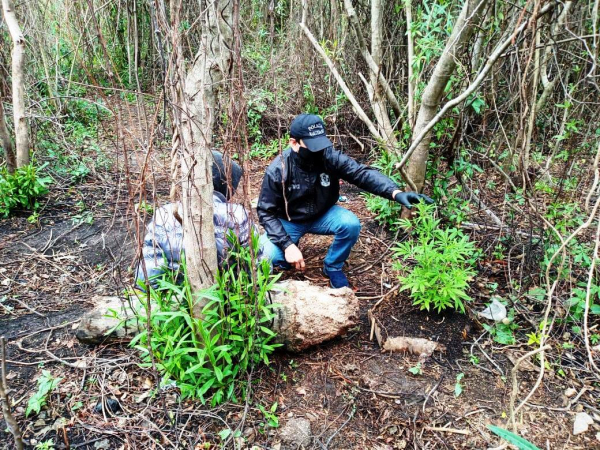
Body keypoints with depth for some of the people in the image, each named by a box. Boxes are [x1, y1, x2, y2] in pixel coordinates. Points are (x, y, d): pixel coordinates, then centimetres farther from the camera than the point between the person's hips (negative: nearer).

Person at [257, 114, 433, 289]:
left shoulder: (330, 157, -20)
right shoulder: (278, 170, -25)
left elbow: (362, 173, -29)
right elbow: (266, 212, -19)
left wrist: (396, 192, -48)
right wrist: (287, 245, -31)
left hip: (321, 215, 2)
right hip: (289, 222, -2)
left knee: (351, 224, -27)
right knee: (268, 255, -27)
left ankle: (333, 267, 1)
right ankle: (288, 257, 11)